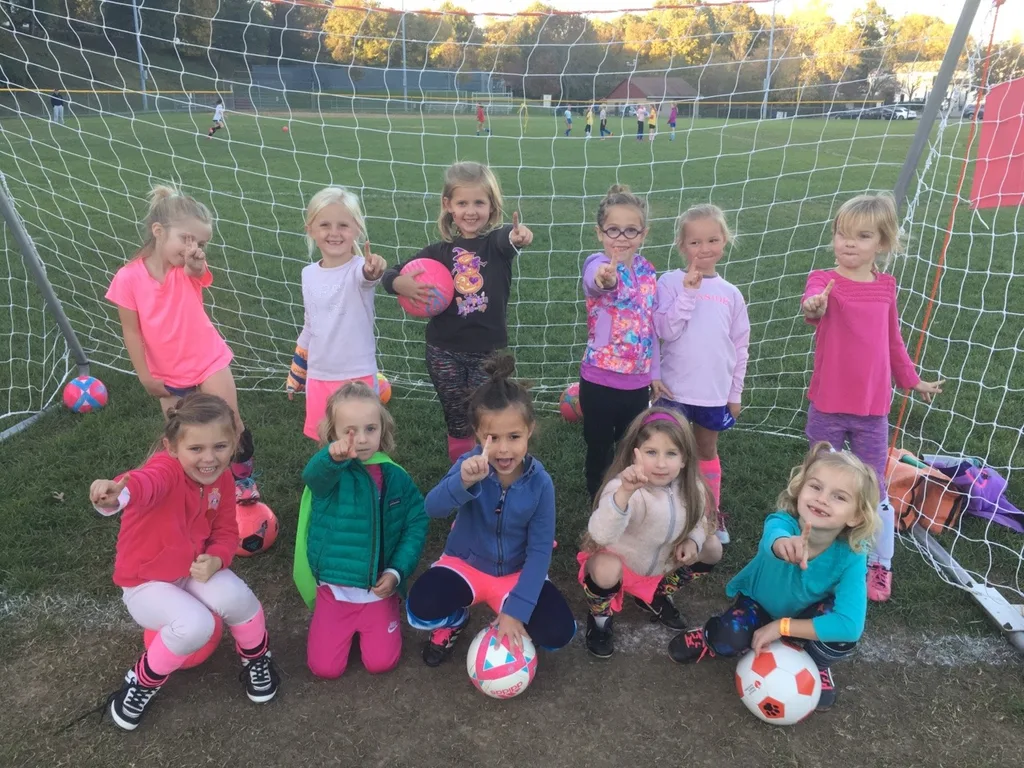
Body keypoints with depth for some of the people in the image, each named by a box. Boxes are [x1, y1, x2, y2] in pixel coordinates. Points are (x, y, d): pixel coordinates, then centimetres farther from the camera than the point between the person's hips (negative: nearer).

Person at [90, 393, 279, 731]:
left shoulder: (221, 479, -9)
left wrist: (216, 559, -22)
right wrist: (117, 493, -80)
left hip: (195, 570, 4)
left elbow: (226, 532, 0)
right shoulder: (166, 469, -29)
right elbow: (146, 483, -55)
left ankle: (256, 657, 7)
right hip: (145, 581, -4)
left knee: (236, 597, -25)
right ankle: (143, 680, 3)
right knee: (195, 625, -29)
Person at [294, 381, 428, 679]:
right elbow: (314, 475, -39)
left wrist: (397, 571, -11)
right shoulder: (331, 472, -15)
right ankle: (348, 626, 30)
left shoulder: (396, 477, -6)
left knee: (381, 662, -1)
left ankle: (365, 623, 29)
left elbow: (416, 524, -1)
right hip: (334, 588, -1)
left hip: (379, 588, 1)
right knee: (325, 667, 0)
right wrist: (333, 456, -62)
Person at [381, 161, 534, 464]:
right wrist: (402, 285, -17)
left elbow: (508, 236, -28)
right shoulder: (439, 252, 1)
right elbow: (390, 275, 7)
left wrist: (519, 235, -53)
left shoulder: (495, 243, -3)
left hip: (489, 351, -2)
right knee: (457, 424, 13)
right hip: (445, 351, 2)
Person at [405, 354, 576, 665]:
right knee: (421, 608, -26)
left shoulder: (540, 482, -18)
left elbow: (540, 549, -14)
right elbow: (433, 508, -36)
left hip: (517, 572, 0)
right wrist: (463, 482, -57)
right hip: (465, 564, 0)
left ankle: (513, 621, 15)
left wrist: (516, 609, -20)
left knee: (558, 633, -19)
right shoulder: (471, 466, -20)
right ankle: (456, 619, 11)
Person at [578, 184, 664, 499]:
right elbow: (595, 280, -44)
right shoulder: (598, 263, -16)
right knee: (600, 451, 12)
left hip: (638, 382, 5)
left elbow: (650, 325, 11)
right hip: (600, 382, -5)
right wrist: (605, 279, -67)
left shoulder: (646, 270, 2)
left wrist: (655, 372, 13)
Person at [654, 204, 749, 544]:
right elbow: (666, 331, -16)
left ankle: (712, 513, 35)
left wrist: (735, 393, 9)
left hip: (715, 392, 3)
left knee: (707, 451, 19)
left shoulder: (730, 293, 3)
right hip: (675, 390, -2)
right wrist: (689, 292, -21)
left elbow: (740, 347, 8)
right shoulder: (671, 282, -7)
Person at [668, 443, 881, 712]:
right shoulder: (782, 522, -37)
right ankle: (713, 636, 10)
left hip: (805, 617, 1)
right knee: (728, 642, -27)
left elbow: (851, 625, -37)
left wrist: (782, 626, -34)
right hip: (758, 602, -1)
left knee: (843, 628, -30)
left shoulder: (852, 557, -32)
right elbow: (774, 538, -61)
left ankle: (817, 666, 4)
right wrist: (784, 544, -86)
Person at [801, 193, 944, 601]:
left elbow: (893, 341, 16)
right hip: (827, 408, -2)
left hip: (873, 410, 3)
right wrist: (813, 307, -59)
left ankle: (880, 566, 31)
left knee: (874, 490, 12)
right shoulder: (825, 279, -10)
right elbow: (813, 302, -36)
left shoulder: (886, 286, 2)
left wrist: (913, 381, 24)